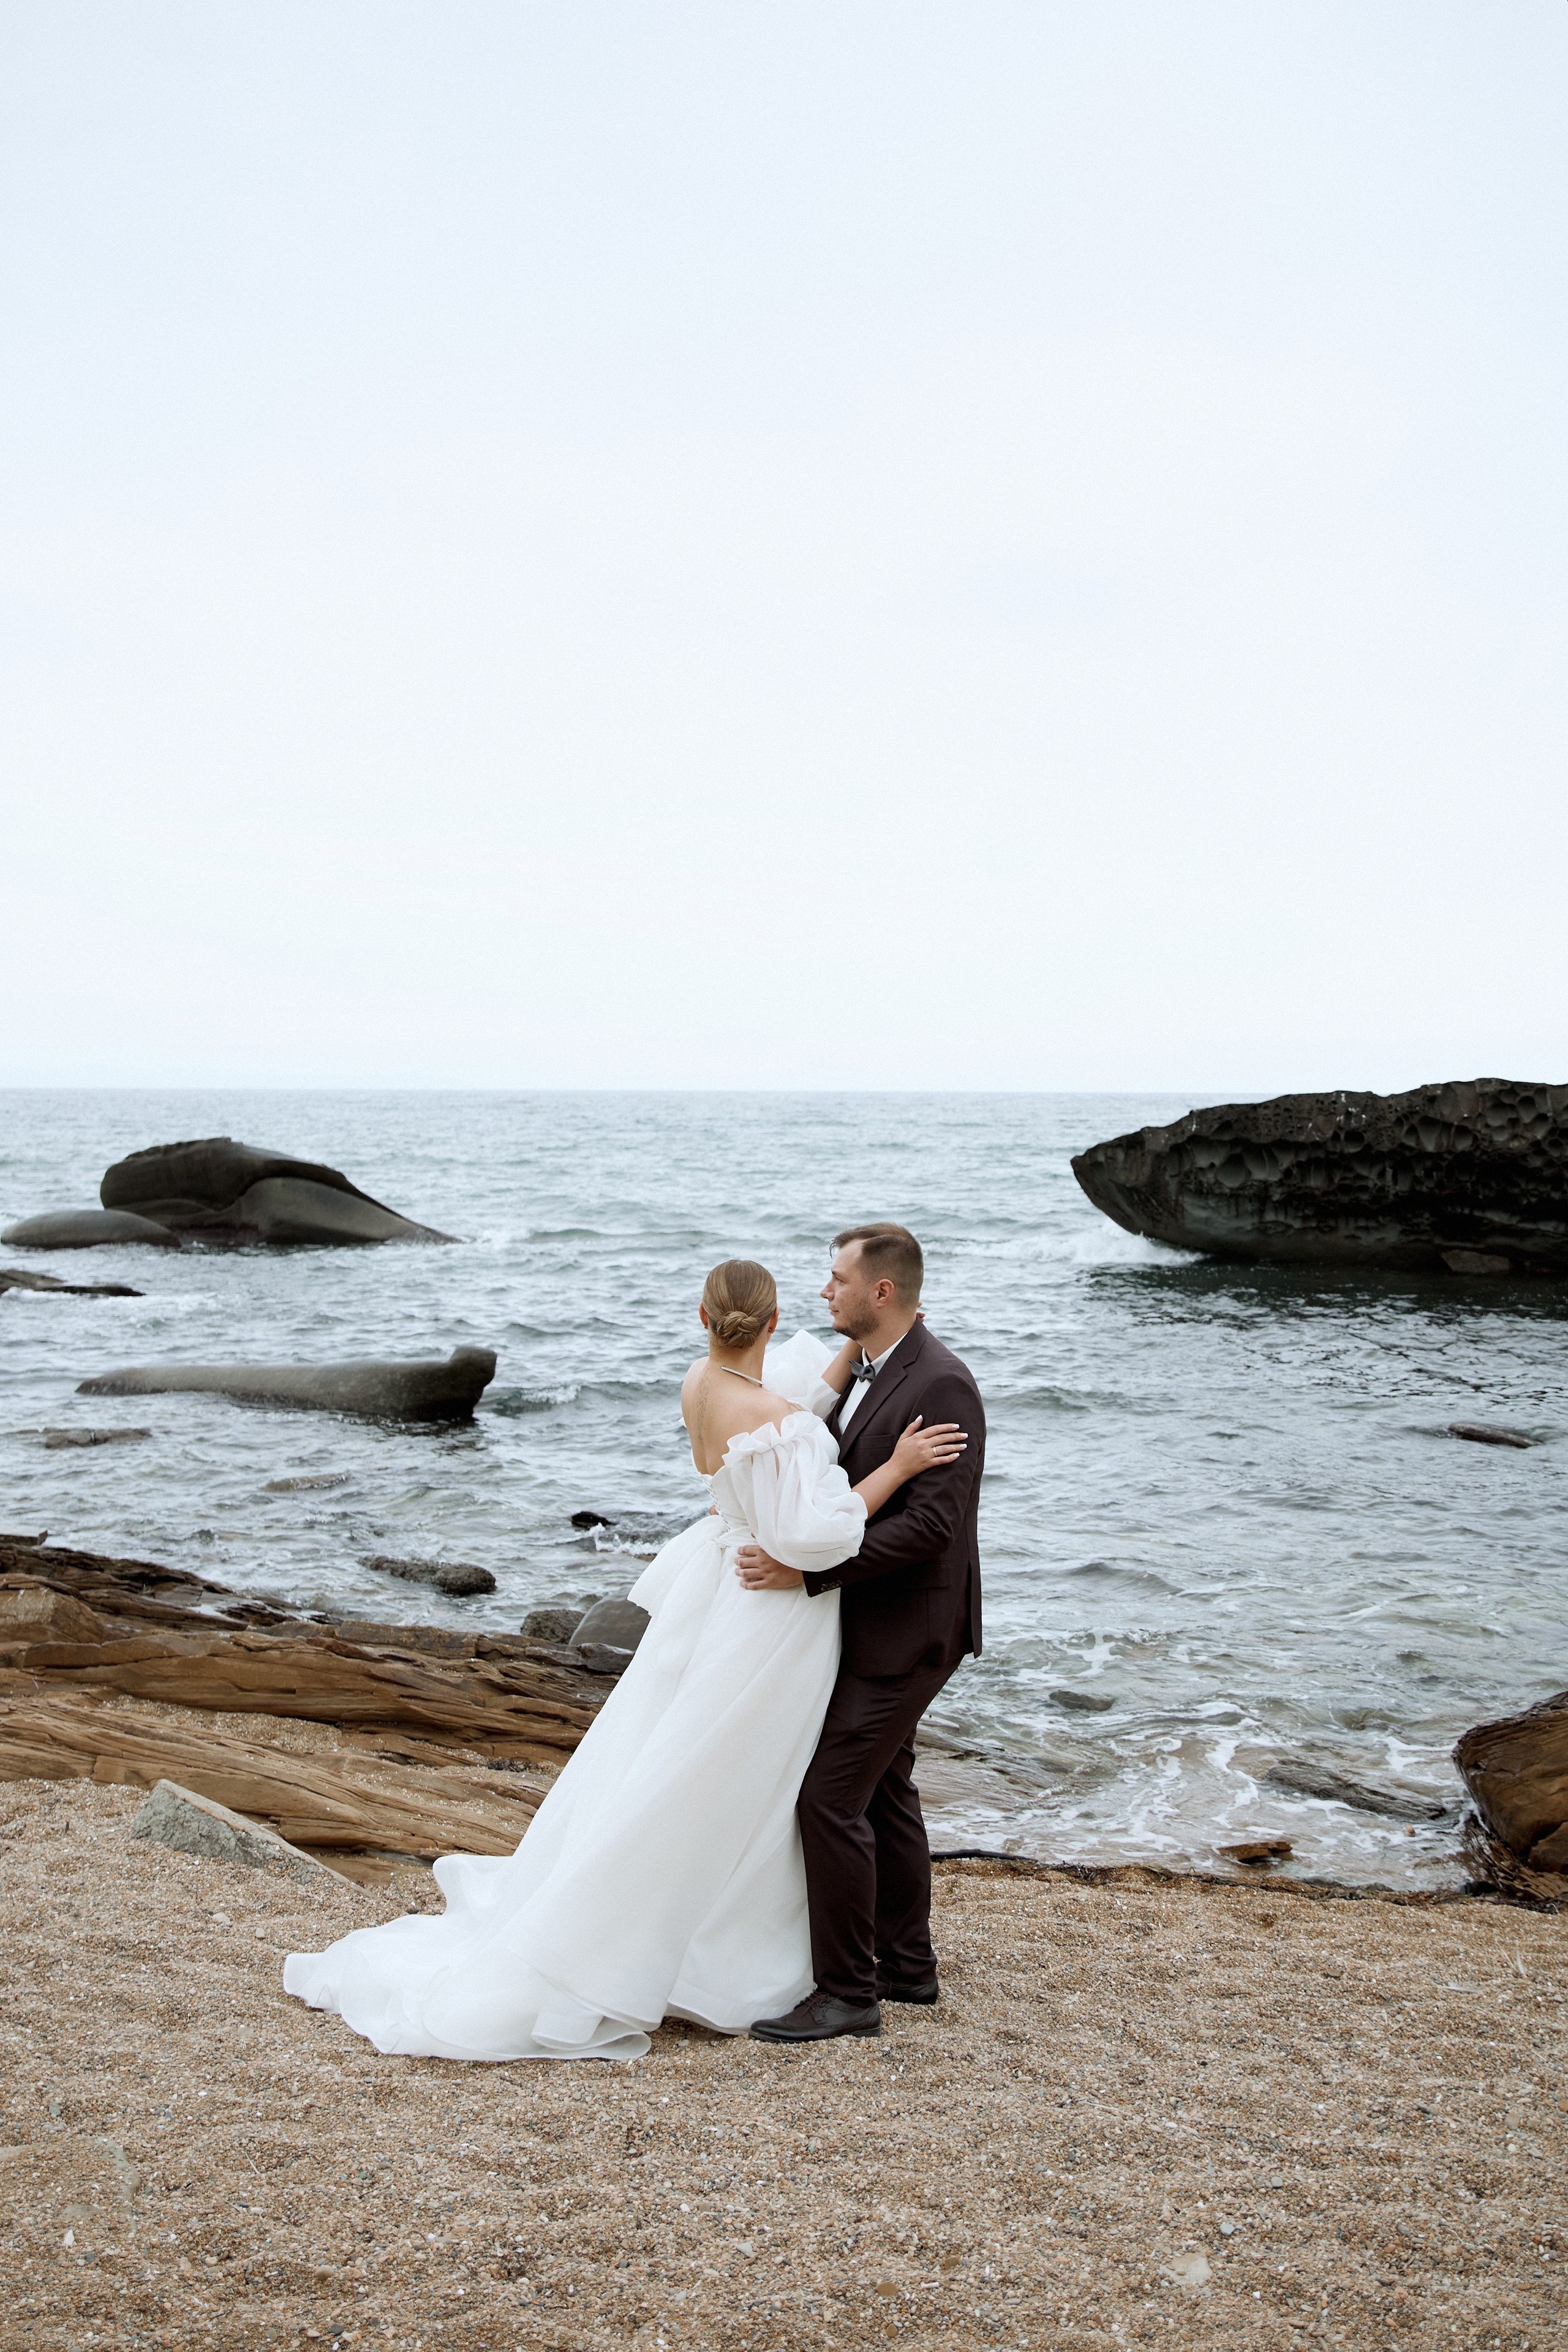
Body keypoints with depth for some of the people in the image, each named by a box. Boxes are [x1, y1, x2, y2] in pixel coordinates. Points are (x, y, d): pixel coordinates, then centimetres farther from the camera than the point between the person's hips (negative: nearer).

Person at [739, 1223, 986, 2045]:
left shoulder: (941, 1385, -22)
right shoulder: (861, 1368, 8)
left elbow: (930, 1524, -28)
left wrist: (807, 1571, -29)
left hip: (908, 1629, -10)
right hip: (872, 1620, 10)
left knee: (830, 1796, -9)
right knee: (882, 1791, 18)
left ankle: (846, 1992, 1)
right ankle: (905, 1964, 31)